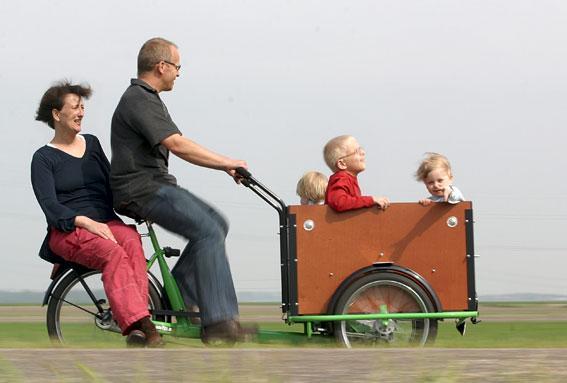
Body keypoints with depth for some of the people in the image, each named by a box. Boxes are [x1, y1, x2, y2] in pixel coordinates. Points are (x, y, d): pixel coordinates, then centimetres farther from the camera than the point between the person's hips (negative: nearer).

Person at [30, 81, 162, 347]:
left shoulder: (91, 144, 21)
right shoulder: (44, 158, 5)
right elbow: (49, 205, -8)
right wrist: (85, 222, -23)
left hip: (107, 222, 4)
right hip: (68, 231, -4)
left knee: (132, 242, -33)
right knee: (114, 254, -35)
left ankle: (136, 329, -47)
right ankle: (141, 324, -50)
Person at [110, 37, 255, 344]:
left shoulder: (146, 98, 21)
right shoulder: (138, 100, -14)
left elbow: (175, 146, 20)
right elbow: (177, 145, -23)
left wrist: (224, 165, 11)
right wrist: (225, 163, -17)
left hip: (155, 184, 11)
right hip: (142, 190, -11)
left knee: (216, 224, 8)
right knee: (208, 231, -20)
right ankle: (218, 322, -23)